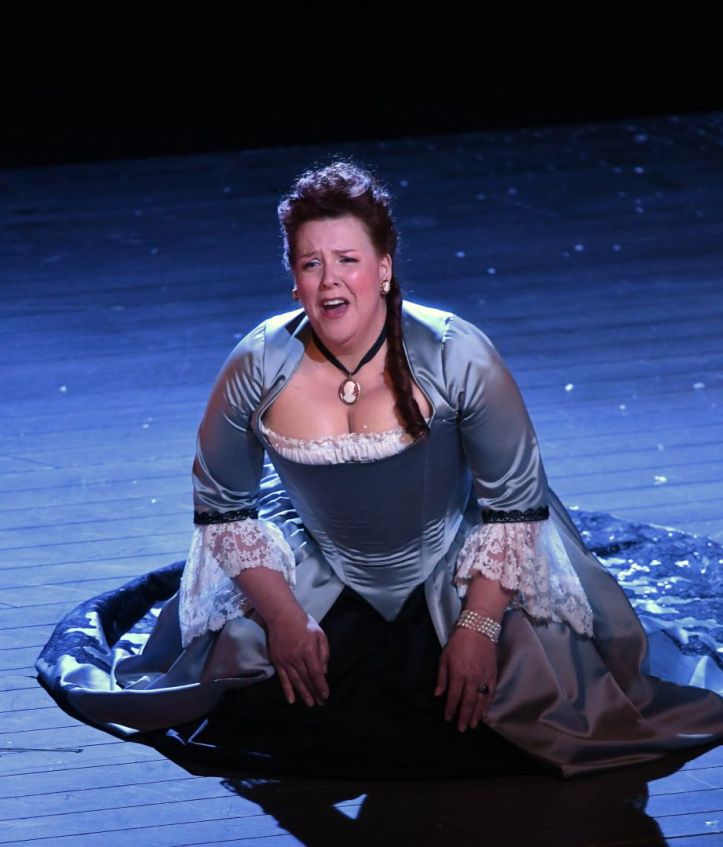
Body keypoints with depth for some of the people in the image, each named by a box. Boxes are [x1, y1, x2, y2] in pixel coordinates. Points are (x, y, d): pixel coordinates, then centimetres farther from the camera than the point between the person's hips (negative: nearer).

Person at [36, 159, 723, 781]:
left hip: (453, 571, -2)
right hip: (320, 575, 2)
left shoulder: (455, 356, -24)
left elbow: (517, 502, -15)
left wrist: (478, 626, -20)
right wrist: (282, 617, -10)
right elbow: (221, 506, -5)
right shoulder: (257, 368, -19)